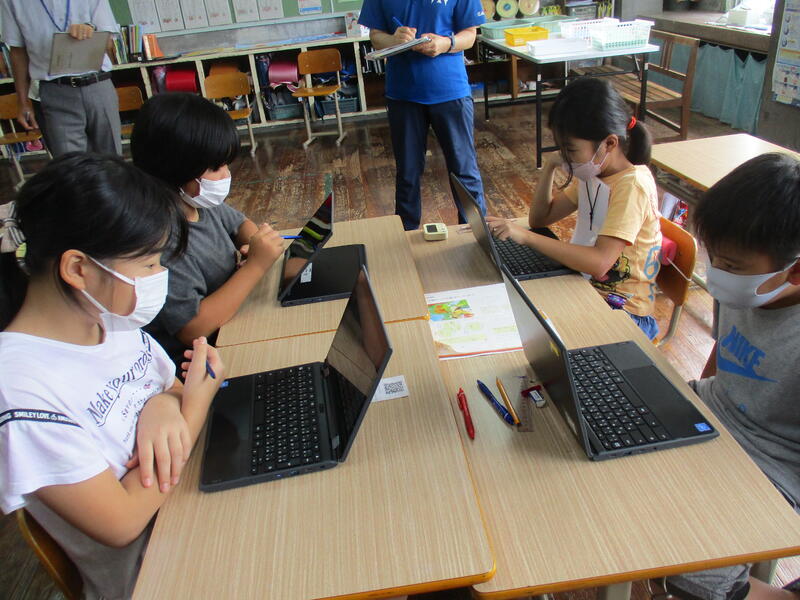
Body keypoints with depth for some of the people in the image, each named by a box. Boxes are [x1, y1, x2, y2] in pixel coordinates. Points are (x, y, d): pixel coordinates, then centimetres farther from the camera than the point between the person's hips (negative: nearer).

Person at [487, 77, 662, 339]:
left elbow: (599, 263, -33)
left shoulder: (632, 186, -22)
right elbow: (540, 217, 10)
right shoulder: (592, 173, 4)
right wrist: (549, 168, -4)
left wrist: (527, 236, -33)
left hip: (621, 307, -8)